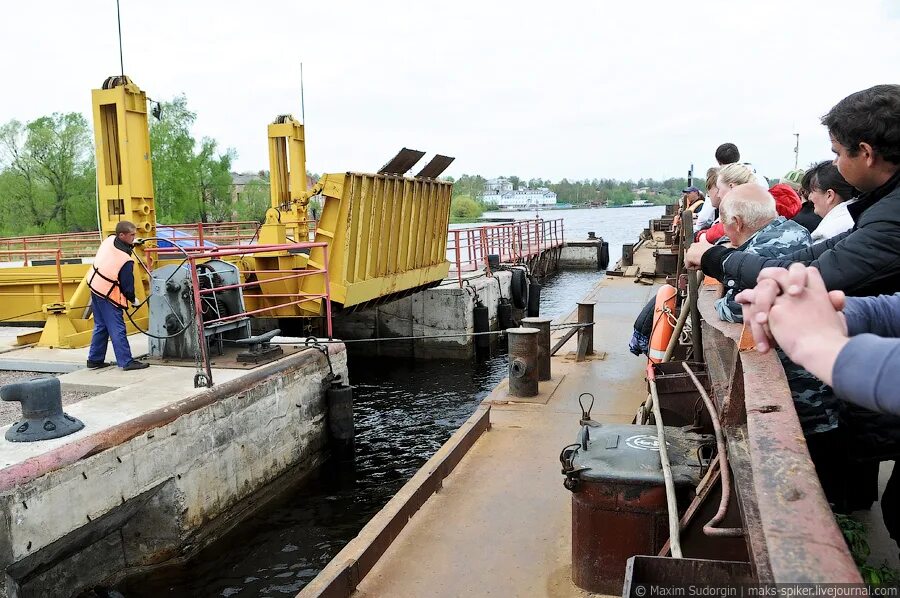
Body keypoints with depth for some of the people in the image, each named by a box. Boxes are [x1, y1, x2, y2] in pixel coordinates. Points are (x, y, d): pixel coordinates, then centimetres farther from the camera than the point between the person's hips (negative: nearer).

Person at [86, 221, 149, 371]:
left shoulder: (109, 240, -7)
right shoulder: (126, 260, -26)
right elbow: (128, 285, -16)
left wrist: (131, 244, 18)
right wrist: (133, 300, 0)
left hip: (94, 285, 9)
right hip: (108, 295, -9)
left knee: (100, 326, 18)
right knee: (117, 329, -5)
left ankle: (94, 360, 24)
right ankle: (127, 362, -3)